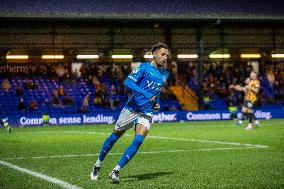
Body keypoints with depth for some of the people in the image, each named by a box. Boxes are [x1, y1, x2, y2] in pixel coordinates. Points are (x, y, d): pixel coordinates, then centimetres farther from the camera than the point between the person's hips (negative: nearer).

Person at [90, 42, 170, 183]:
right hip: (131, 108, -3)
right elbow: (128, 82, -20)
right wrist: (145, 94, -30)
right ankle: (98, 165, 27)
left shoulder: (165, 74, 11)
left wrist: (156, 102, 10)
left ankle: (116, 171, -13)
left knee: (138, 141, -18)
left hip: (146, 113, 4)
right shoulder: (144, 67, -7)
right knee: (115, 136, 7)